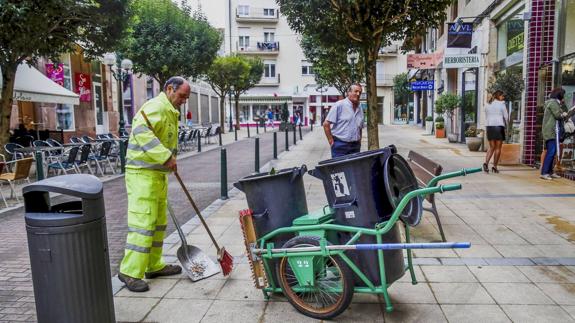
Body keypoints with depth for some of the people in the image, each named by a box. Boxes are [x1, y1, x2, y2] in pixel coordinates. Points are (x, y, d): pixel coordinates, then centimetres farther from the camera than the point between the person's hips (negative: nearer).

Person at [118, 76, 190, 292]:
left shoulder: (170, 112, 21)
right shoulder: (157, 106, -13)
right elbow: (141, 131, -31)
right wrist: (166, 156, -34)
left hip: (158, 174, 10)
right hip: (143, 174, -10)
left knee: (158, 222, 15)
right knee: (143, 222, -8)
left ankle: (154, 266, 26)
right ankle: (130, 272, 1)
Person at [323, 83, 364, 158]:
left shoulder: (360, 110, 14)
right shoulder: (339, 105, -8)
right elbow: (326, 124, -11)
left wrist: (359, 141, 13)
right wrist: (331, 141, -11)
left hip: (355, 146, 7)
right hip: (340, 145, -6)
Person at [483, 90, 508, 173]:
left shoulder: (488, 105, 12)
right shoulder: (501, 104, -4)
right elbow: (506, 116, -2)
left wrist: (486, 129, 16)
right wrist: (507, 125, 13)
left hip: (489, 126, 5)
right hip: (499, 126, -5)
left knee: (491, 147, 11)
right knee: (498, 148, 4)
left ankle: (486, 162, -9)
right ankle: (494, 166, 4)